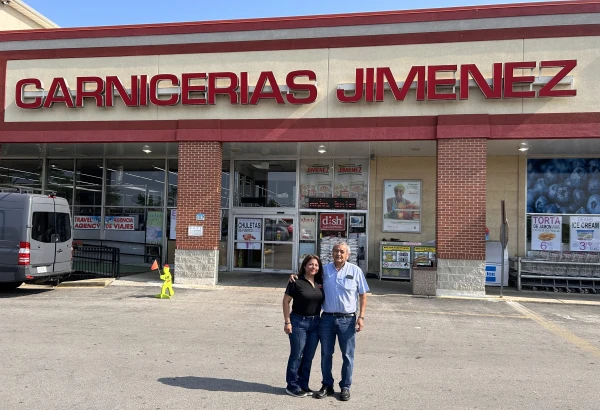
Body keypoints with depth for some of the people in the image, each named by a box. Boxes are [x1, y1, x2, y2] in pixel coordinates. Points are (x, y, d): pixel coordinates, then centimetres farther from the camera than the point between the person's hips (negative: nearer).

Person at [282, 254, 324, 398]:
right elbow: (286, 301, -8)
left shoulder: (320, 283, 4)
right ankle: (292, 386, 17)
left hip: (315, 323, 5)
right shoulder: (297, 282, -11)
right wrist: (287, 322, -12)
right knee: (297, 355, 3)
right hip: (299, 322, -5)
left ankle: (303, 384, 26)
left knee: (309, 357, 12)